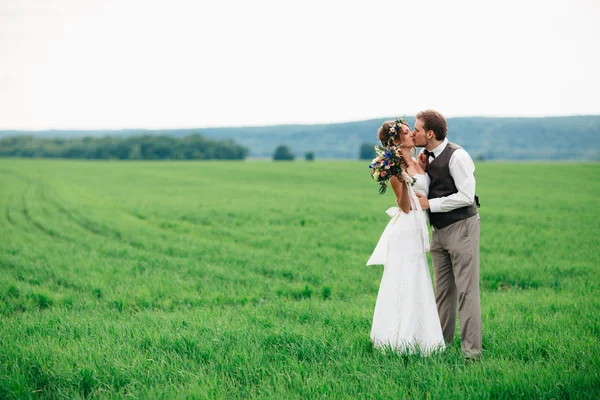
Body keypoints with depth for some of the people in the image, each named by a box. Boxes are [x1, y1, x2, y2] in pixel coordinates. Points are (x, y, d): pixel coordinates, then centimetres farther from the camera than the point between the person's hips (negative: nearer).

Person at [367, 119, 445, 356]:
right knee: (404, 283, -5)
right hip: (405, 231, -9)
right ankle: (398, 339, 3)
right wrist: (403, 182, -32)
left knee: (415, 283, 13)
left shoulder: (417, 162, 10)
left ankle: (414, 337, 22)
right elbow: (405, 207, -16)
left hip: (416, 231, 9)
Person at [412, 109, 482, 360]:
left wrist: (430, 204, -18)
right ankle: (442, 340, 24)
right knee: (443, 289, 14)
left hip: (461, 227, -8)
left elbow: (466, 196, -22)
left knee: (466, 290, -7)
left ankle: (471, 350, -4)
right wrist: (421, 171, -2)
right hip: (439, 229, 8)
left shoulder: (456, 156, -16)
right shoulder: (428, 157, 9)